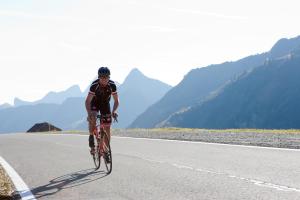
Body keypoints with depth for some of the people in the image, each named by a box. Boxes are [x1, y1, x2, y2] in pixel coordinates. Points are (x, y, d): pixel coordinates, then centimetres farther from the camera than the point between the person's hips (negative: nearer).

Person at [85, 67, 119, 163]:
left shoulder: (112, 85, -26)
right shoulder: (94, 85, -31)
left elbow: (116, 100, -17)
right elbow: (88, 101, -31)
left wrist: (114, 111, -35)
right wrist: (89, 113, -46)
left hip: (105, 104, 2)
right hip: (95, 103, -2)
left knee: (107, 128, -4)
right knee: (92, 119, -33)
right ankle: (91, 138, -10)